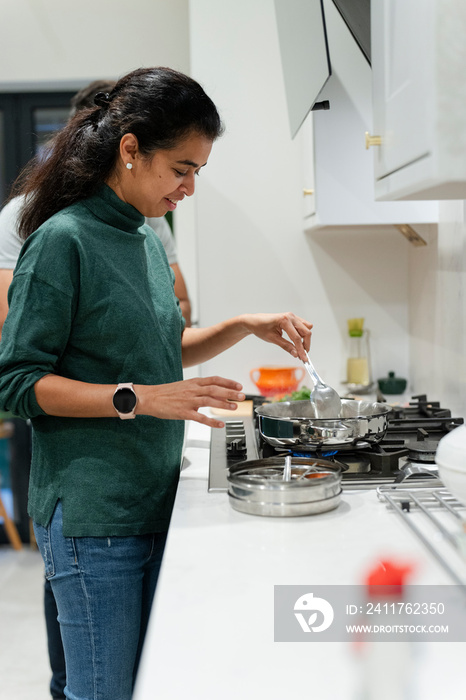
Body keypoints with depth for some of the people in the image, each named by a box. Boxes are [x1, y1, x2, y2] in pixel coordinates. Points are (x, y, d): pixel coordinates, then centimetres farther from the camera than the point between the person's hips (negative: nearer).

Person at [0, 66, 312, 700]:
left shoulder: (147, 239, 11)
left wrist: (245, 326, 9)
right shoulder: (62, 240, -12)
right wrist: (139, 399, -23)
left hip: (154, 501, 8)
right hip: (91, 514, -7)